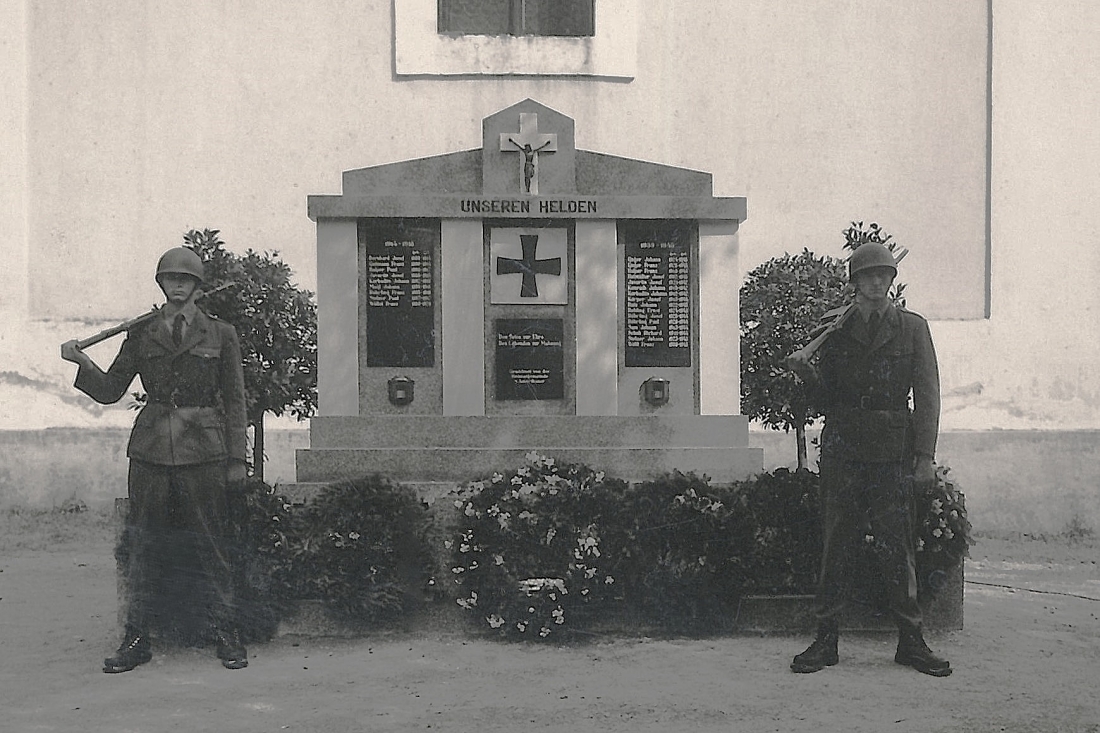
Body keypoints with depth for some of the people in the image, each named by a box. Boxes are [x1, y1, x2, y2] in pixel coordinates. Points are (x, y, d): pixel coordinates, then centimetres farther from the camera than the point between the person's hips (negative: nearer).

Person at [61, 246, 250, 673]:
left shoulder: (220, 336, 6)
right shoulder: (141, 336, 10)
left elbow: (234, 401, 6)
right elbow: (110, 391, 10)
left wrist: (236, 459, 2)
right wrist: (82, 362, -7)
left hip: (205, 452, -2)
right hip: (152, 450, 2)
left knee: (212, 545, 1)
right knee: (145, 545, 3)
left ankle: (225, 636, 10)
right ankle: (136, 640, 10)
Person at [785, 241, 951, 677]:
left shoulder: (912, 328, 7)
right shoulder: (836, 330, 10)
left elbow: (927, 395, 3)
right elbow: (826, 397, 12)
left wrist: (925, 457, -4)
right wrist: (805, 370, -9)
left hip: (893, 451, -1)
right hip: (842, 450, 1)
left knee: (897, 546, -2)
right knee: (836, 545, 2)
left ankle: (910, 641, 6)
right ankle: (826, 639, 7)